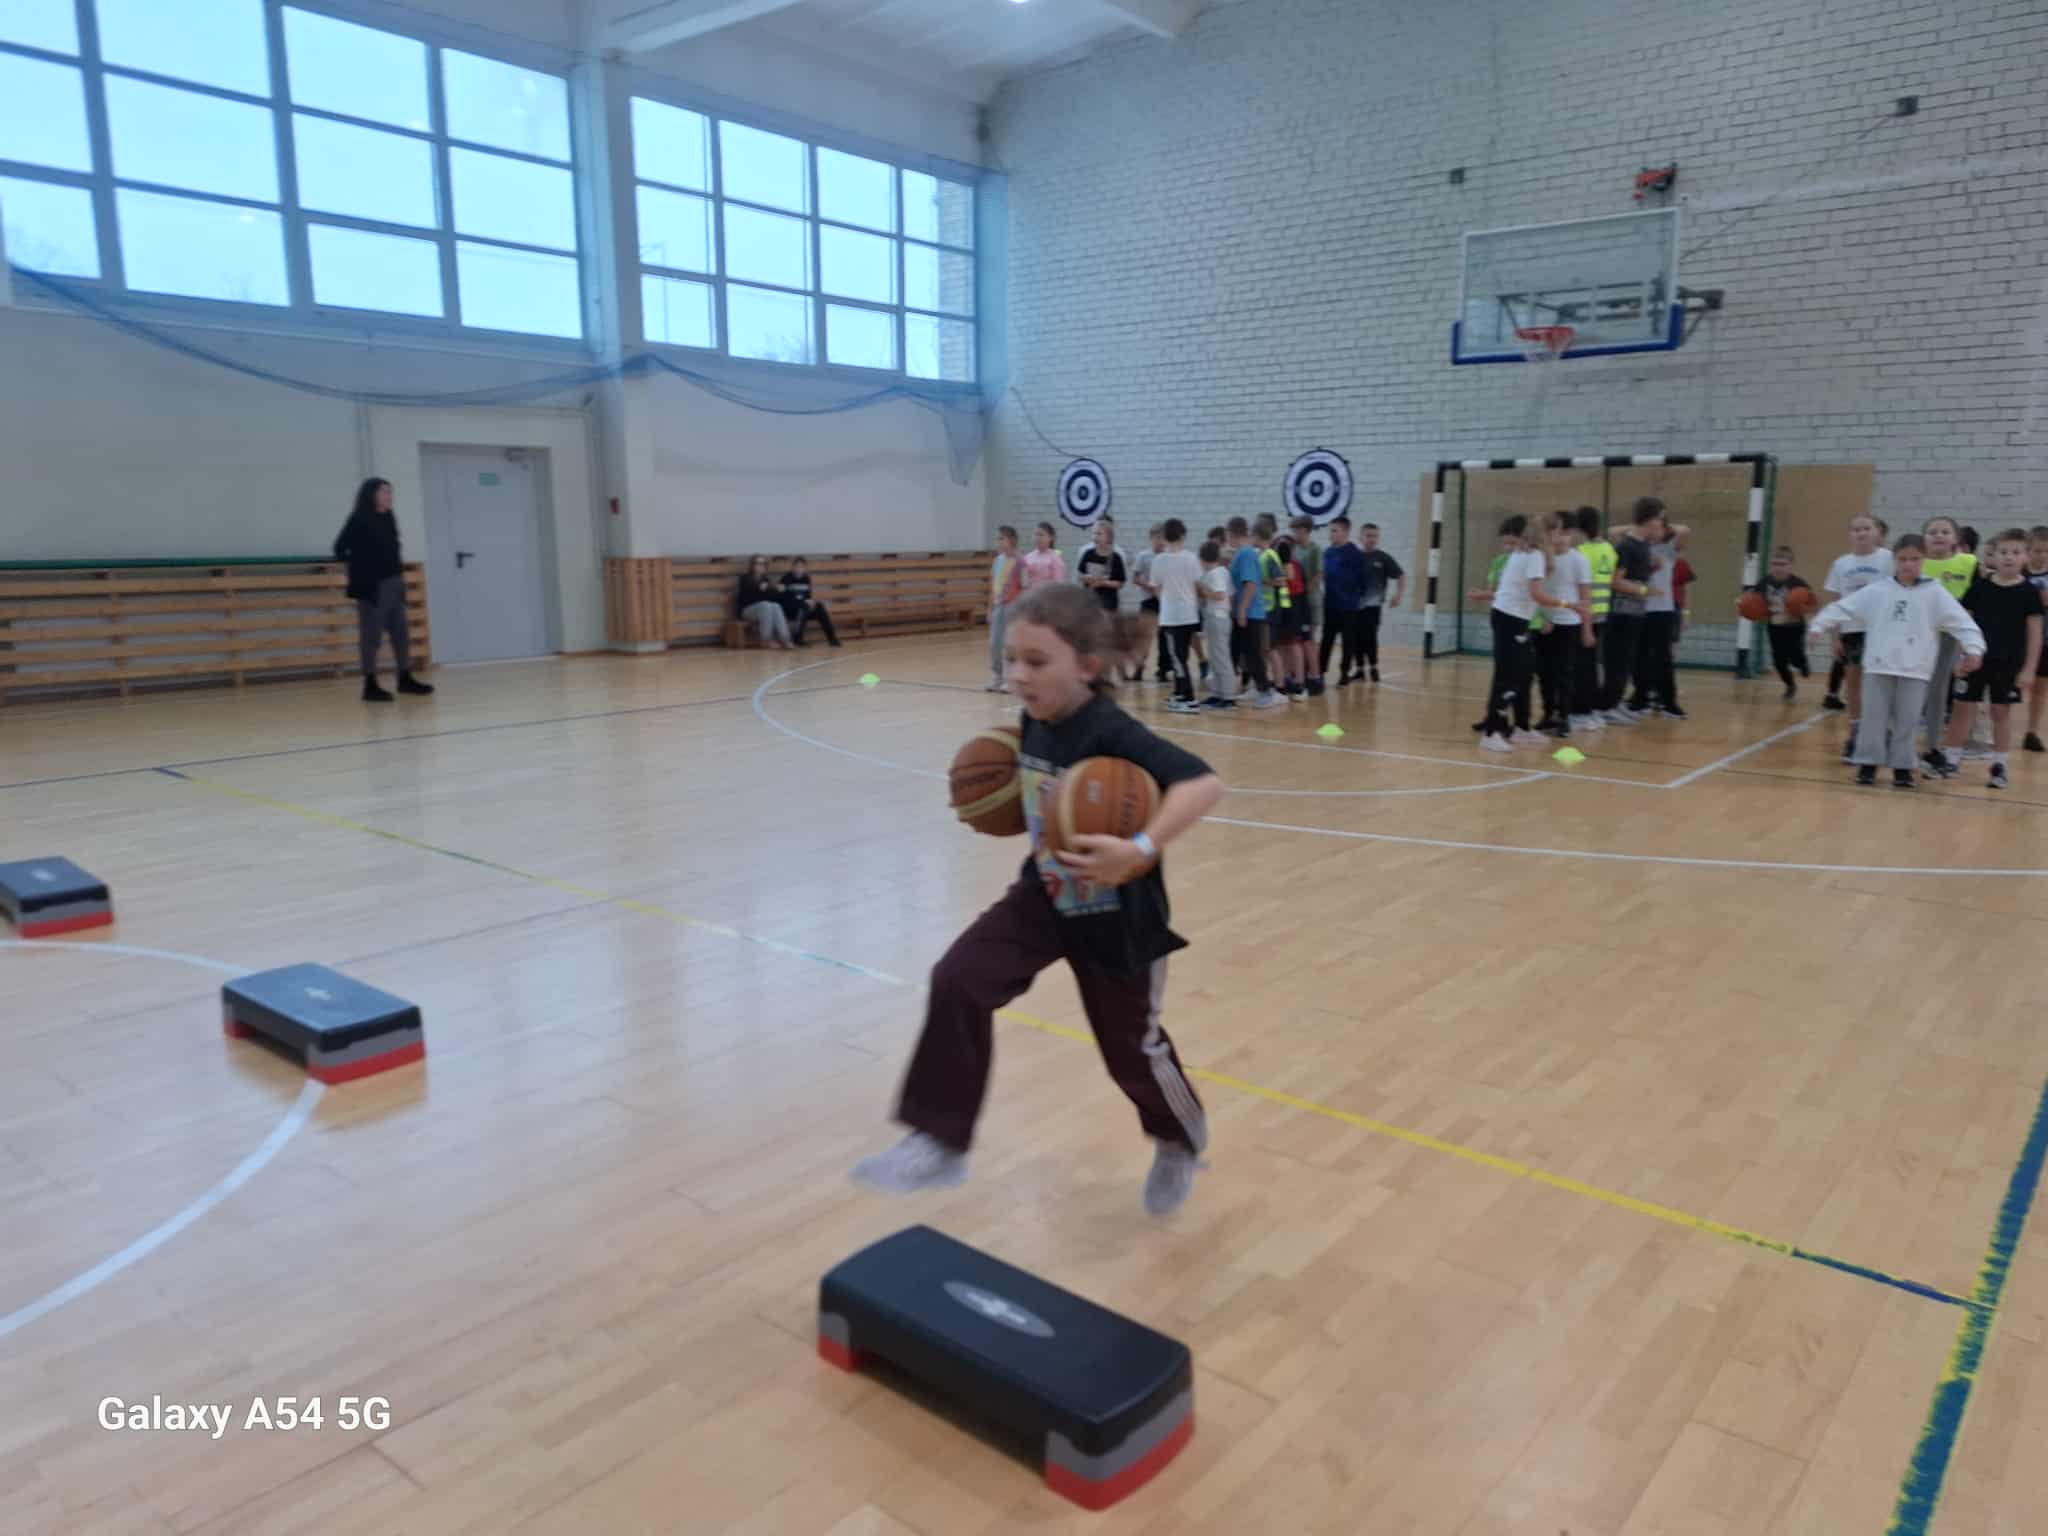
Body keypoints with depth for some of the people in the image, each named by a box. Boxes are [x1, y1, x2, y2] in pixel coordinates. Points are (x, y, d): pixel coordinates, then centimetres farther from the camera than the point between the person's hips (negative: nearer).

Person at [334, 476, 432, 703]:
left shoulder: (388, 519, 12)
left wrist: (398, 567, 7)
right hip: (372, 586, -7)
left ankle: (405, 679, 20)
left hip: (393, 584, 7)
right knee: (371, 636, -3)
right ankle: (370, 686, 3)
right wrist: (359, 568, -5)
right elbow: (340, 548, -12)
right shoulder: (359, 519, -9)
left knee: (401, 633, 11)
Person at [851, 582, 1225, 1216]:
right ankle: (939, 1143, -2)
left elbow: (1204, 783, -42)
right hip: (1043, 895, 6)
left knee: (1131, 1048, 13)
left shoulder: (1112, 735, -30)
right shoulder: (1035, 721, -6)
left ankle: (1181, 1141, 46)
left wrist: (1141, 851, -51)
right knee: (957, 982, -13)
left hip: (1117, 920, -6)